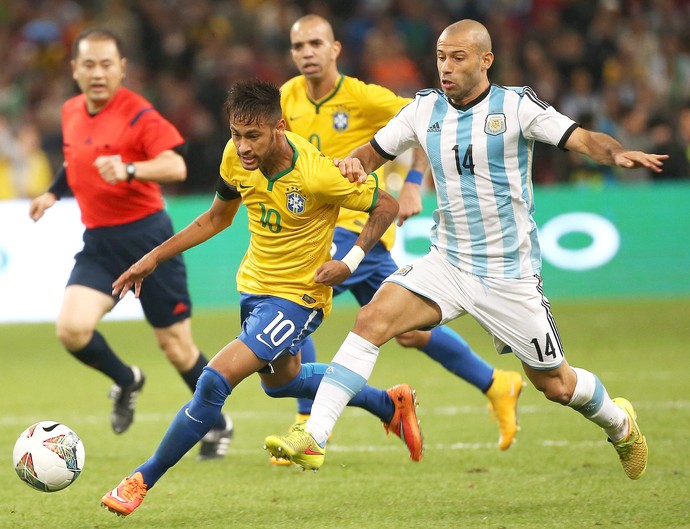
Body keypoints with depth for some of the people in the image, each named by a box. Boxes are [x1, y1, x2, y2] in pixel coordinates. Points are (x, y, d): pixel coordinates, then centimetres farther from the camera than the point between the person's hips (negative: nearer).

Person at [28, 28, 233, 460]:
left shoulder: (138, 114, -14)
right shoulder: (71, 113, 7)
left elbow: (176, 166, -29)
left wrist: (129, 170, -44)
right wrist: (53, 193, 18)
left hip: (145, 236, -5)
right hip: (99, 242, 5)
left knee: (175, 344, 1)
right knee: (72, 329, -16)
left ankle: (218, 424, 24)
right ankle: (126, 382, 14)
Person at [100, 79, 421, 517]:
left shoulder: (318, 174, -31)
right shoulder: (237, 157, -13)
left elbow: (386, 206, -15)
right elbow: (217, 218, 6)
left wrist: (351, 261, -25)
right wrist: (155, 258, 2)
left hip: (297, 296, -8)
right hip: (254, 284, 8)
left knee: (216, 380, -21)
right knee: (280, 379, 31)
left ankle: (144, 480, -7)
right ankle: (390, 404, 51)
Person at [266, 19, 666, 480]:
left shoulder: (517, 106, -10)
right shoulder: (425, 109, 2)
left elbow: (584, 139, -18)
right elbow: (374, 151, 11)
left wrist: (616, 152, -40)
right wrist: (353, 163, -13)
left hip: (510, 273, -3)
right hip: (447, 263, 3)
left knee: (555, 385, 7)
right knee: (373, 320, -20)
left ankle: (619, 423, 40)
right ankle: (313, 439, -23)